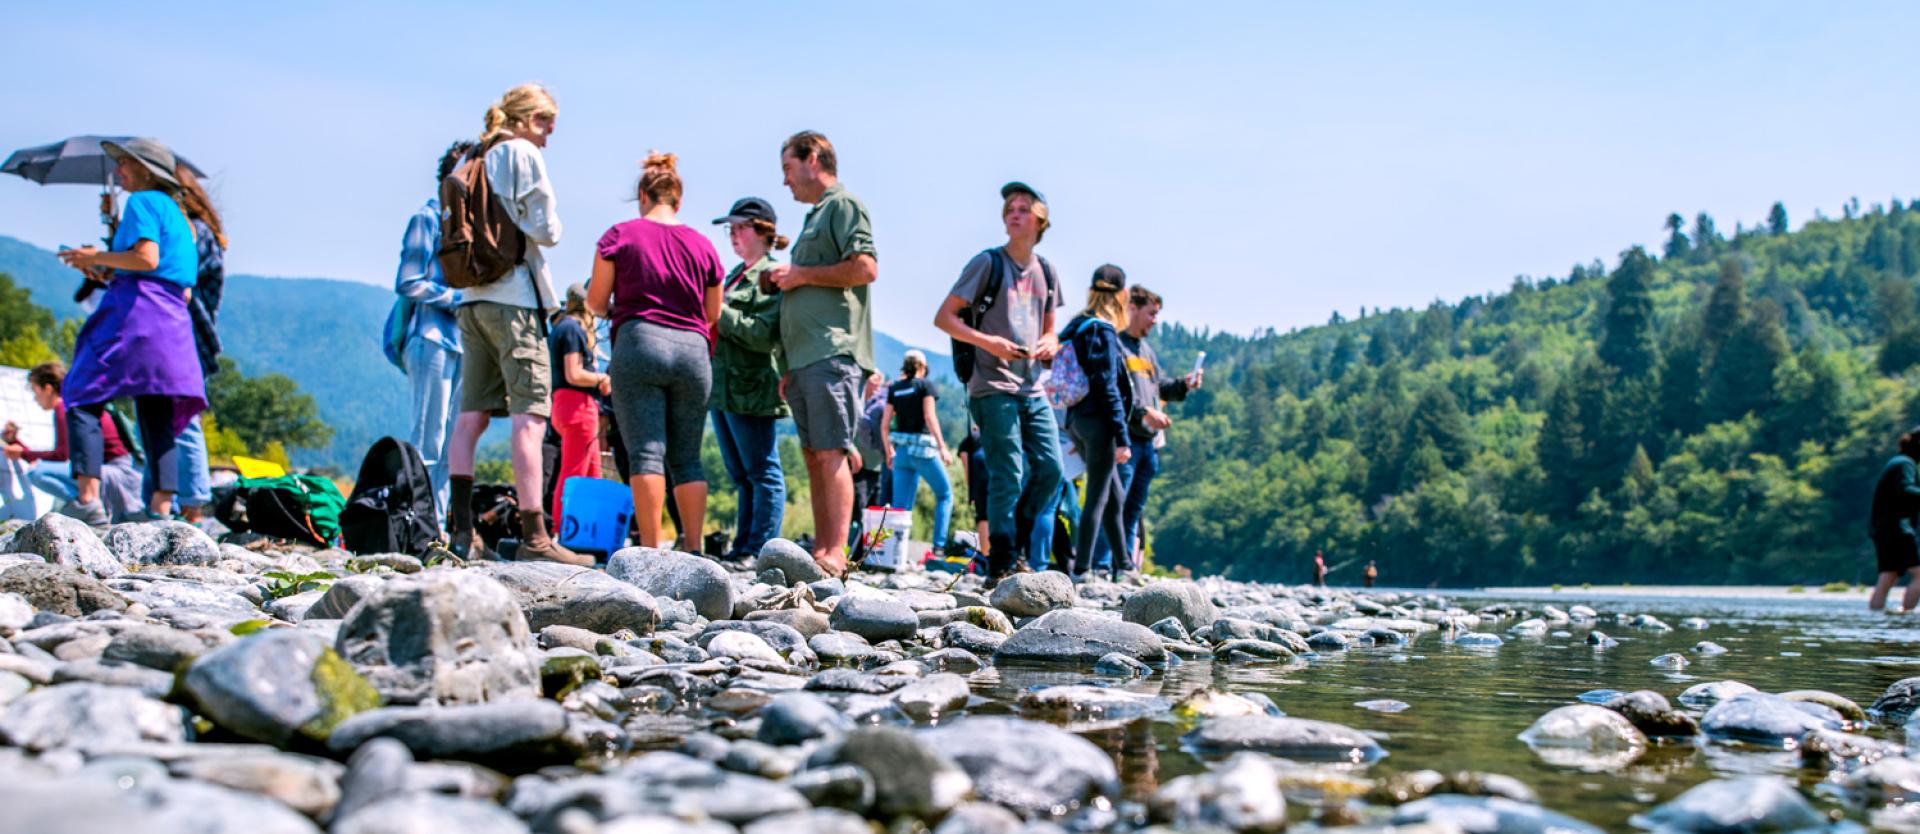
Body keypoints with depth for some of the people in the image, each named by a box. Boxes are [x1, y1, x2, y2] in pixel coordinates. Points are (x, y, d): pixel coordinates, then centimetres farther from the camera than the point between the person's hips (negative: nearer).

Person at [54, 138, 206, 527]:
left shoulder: (143, 202, 0)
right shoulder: (176, 214, 26)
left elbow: (146, 258, -16)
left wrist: (96, 257, -2)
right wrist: (104, 271, 25)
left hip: (136, 307, -8)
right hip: (174, 319, 8)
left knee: (83, 397, -6)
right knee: (157, 414, 5)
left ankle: (88, 498, -18)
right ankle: (161, 506, -3)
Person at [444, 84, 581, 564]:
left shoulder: (479, 160, 19)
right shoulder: (523, 153, -4)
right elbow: (544, 229, -9)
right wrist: (551, 231, 10)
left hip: (473, 298, 8)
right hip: (515, 296, -8)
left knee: (471, 415, 7)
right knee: (530, 416, -10)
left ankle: (460, 529, 7)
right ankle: (534, 537, -13)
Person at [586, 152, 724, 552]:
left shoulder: (620, 236, 3)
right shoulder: (703, 245, 11)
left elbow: (596, 301, 6)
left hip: (639, 343, -3)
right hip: (693, 351, 3)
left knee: (646, 452, -5)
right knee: (687, 458, 8)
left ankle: (650, 548, -11)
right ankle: (693, 549, 5)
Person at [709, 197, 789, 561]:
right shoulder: (736, 275, 20)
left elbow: (765, 335, -19)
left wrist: (721, 313, -16)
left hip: (751, 389, -10)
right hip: (723, 387, 10)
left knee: (762, 473, -5)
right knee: (741, 476, 12)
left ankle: (759, 550, -4)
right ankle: (743, 547, 16)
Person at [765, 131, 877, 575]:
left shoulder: (843, 204, -2)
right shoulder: (816, 216, 26)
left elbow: (865, 268, -16)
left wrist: (801, 274, -8)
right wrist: (789, 368, 21)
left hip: (833, 352, -9)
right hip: (806, 356, 9)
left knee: (830, 452, -13)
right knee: (814, 455, 7)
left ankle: (835, 555, -14)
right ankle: (820, 551, 9)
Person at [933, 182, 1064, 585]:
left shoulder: (1045, 271, 14)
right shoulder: (988, 263, -3)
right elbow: (944, 317, -5)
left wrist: (1050, 344, 2)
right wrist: (986, 341, -17)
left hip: (1032, 388, 6)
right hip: (993, 388, -6)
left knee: (1050, 468, -1)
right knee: (1008, 475, -9)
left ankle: (1019, 548, 15)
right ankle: (1001, 564, -1)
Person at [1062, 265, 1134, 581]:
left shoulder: (1076, 327, 13)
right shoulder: (1103, 331, -13)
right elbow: (1107, 386, -17)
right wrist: (1122, 438, -16)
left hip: (1077, 420, 9)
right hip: (1098, 422, -9)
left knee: (1115, 495, 17)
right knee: (1097, 496, -3)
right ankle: (1080, 570, -2)